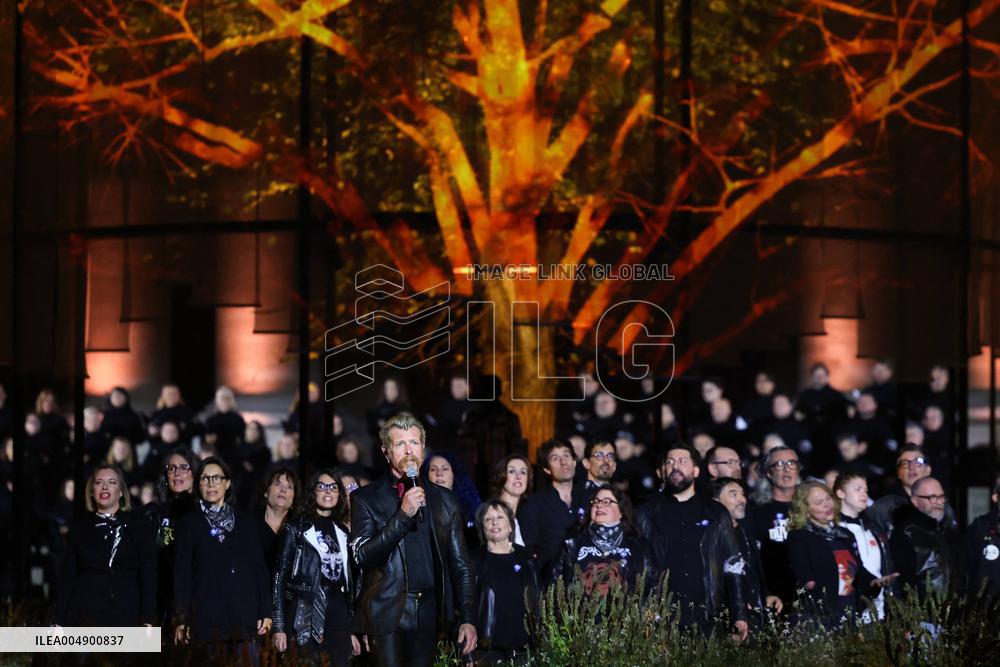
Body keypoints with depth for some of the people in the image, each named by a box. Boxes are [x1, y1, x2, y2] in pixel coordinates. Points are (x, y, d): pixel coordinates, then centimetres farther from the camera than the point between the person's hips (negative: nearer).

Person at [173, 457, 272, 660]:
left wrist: (265, 612, 3)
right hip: (206, 618, -1)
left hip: (244, 618, 1)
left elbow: (260, 567, 12)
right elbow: (182, 572, 5)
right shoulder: (189, 524, 10)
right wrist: (181, 620, -3)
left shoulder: (245, 522, 15)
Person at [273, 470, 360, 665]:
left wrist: (353, 630, 14)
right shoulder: (296, 529, 1)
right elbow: (280, 577, -2)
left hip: (337, 617, 4)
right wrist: (279, 627, -9)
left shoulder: (343, 533, 15)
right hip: (305, 616, -4)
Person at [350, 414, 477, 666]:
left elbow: (461, 564, 11)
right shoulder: (365, 498, 1)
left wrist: (468, 619, 3)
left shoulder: (445, 500, 10)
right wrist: (403, 514, -17)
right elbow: (363, 557, -10)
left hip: (429, 614, 3)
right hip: (387, 614, -3)